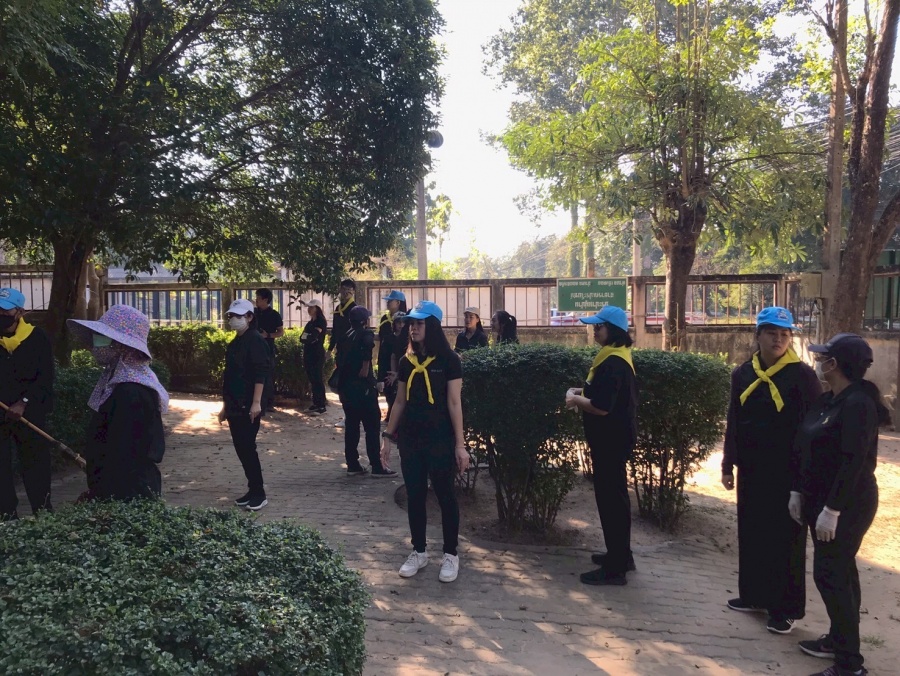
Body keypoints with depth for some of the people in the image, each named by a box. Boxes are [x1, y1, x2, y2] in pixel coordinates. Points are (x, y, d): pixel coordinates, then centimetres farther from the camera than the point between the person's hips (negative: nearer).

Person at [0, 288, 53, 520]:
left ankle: (44, 514, 17)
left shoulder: (37, 337, -3)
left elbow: (45, 378, -6)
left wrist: (24, 402, -16)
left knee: (36, 466, 6)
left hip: (30, 413, -2)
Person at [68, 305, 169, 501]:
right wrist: (95, 492, 19)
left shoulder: (131, 393, -22)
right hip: (122, 491, 9)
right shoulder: (120, 381, 8)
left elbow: (122, 457, -24)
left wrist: (97, 497, -18)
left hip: (128, 496, -9)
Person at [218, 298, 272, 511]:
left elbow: (260, 373, -18)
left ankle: (259, 493, 3)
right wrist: (225, 405, 20)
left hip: (248, 406, -9)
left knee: (247, 448, -7)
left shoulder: (255, 340, -11)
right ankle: (252, 490, 20)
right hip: (235, 406, 9)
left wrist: (256, 403, -24)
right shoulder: (235, 342, 16)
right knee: (241, 448, 11)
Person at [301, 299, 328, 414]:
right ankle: (316, 403, 16)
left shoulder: (321, 321, -8)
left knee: (318, 379, -8)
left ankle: (322, 406, -6)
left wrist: (307, 338, -3)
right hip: (308, 353, 8)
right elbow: (302, 338, 8)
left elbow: (313, 336, -19)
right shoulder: (310, 323, 16)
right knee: (312, 379, 10)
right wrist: (308, 339, -9)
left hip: (317, 354, -8)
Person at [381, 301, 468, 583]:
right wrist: (388, 435, 9)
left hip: (440, 439, -5)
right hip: (410, 438, 5)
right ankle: (419, 552, 26)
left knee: (444, 495, 6)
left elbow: (454, 403, -10)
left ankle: (451, 554, 20)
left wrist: (460, 443, -12)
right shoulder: (407, 361, 6)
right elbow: (400, 402, 11)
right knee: (414, 496, 11)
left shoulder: (448, 360, -9)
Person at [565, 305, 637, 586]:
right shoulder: (616, 357, 12)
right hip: (614, 437, 11)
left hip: (611, 439, -11)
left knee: (609, 498, -4)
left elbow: (602, 406, -27)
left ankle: (614, 568, 5)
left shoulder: (613, 363, -22)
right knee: (615, 495, 19)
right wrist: (584, 392, 11)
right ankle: (621, 555, 31)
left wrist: (576, 400, -12)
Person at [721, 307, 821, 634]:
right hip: (751, 470, 5)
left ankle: (786, 609, 16)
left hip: (788, 472, -5)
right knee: (751, 534, 14)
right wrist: (728, 465, 9)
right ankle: (754, 595, 29)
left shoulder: (802, 375, -8)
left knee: (786, 540, 5)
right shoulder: (743, 374, 5)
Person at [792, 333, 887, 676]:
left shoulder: (858, 404, -20)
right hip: (822, 499, 9)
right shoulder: (826, 400, 8)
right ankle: (839, 639, 31)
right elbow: (805, 449, 12)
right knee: (840, 572, 18)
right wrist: (798, 491, 12)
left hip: (848, 505, -9)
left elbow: (854, 462, -24)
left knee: (830, 575, -6)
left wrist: (832, 510, -24)